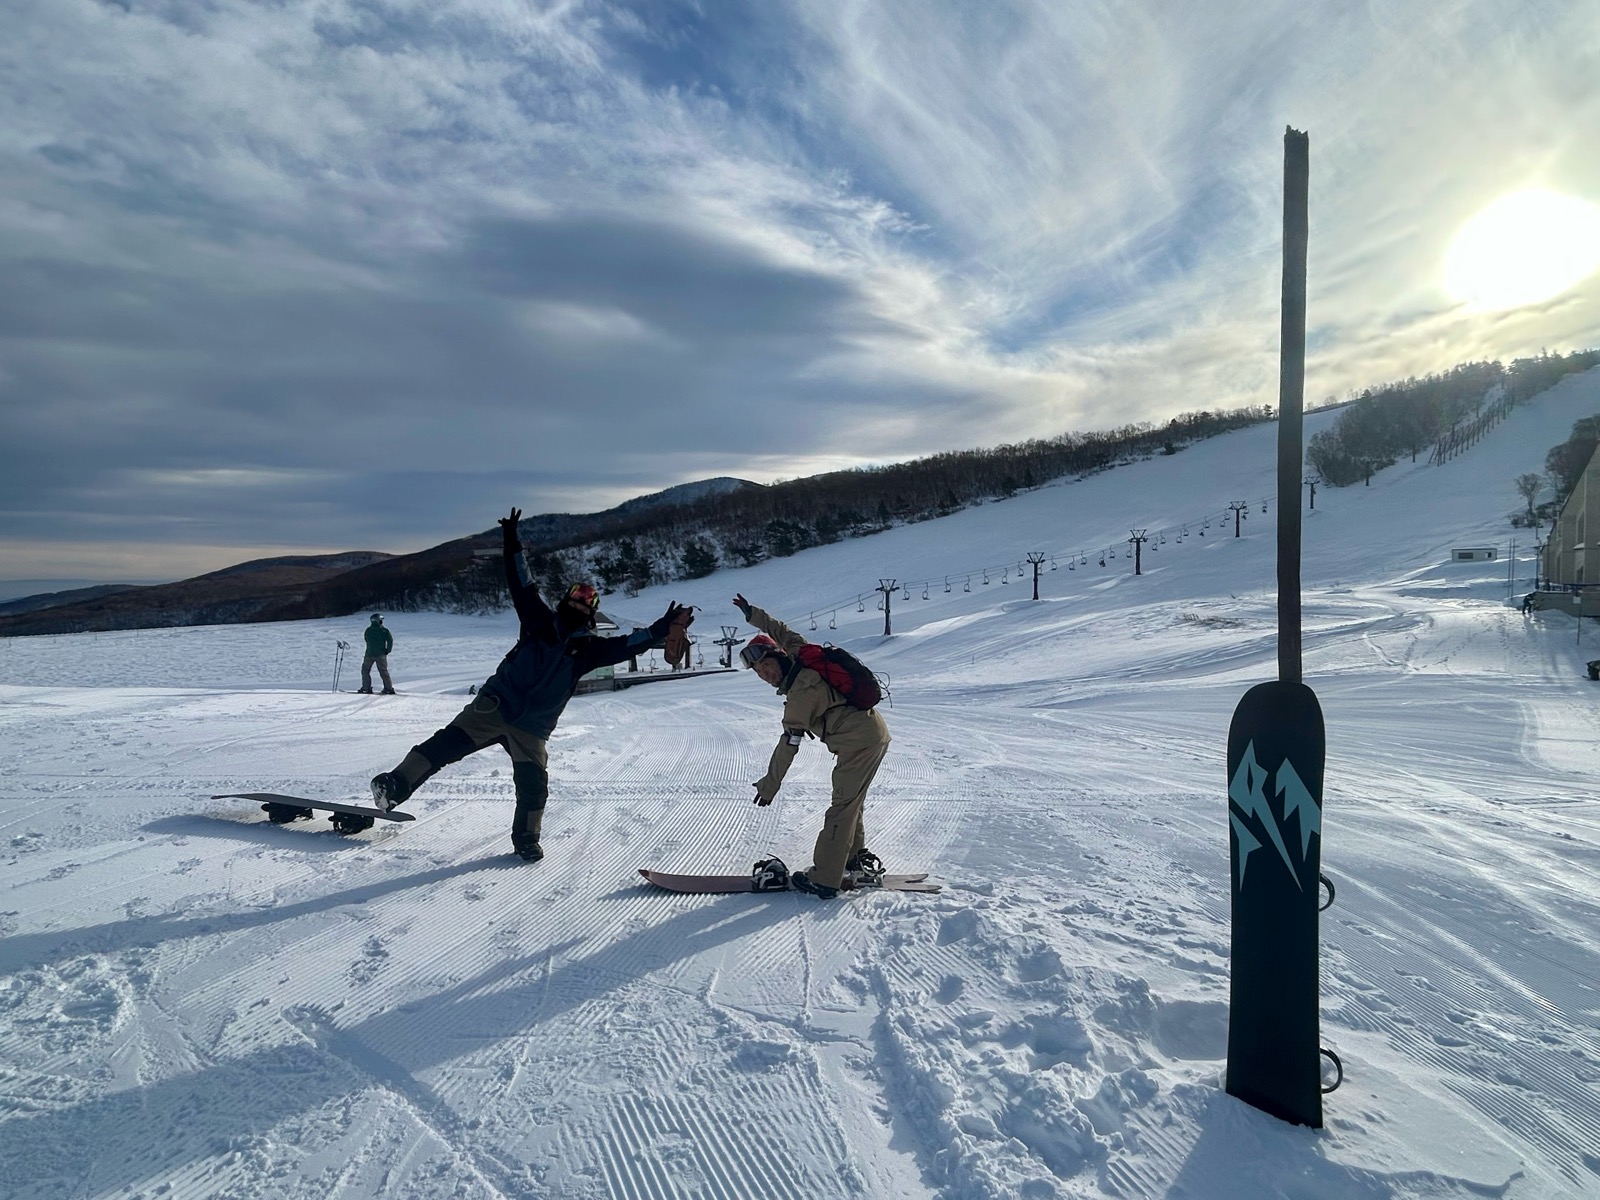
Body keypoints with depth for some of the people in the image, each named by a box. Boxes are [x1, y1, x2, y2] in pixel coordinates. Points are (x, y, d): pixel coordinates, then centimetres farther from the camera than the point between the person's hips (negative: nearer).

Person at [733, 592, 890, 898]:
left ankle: (824, 879, -4)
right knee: (852, 800, 22)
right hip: (876, 731, 10)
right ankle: (856, 857, 35)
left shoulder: (801, 691, -19)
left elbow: (789, 743, -17)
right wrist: (754, 615, 35)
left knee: (842, 807, -7)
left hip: (858, 743, -10)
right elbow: (783, 631, 25)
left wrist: (769, 785, -10)